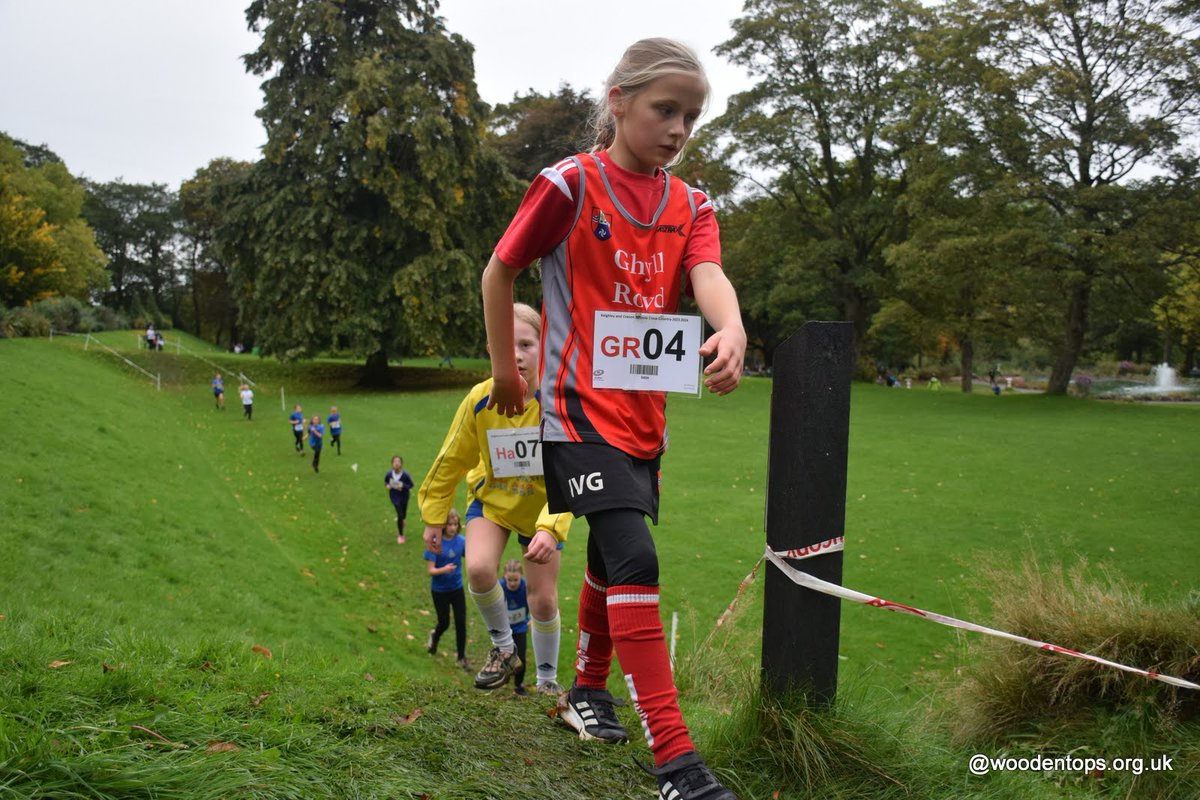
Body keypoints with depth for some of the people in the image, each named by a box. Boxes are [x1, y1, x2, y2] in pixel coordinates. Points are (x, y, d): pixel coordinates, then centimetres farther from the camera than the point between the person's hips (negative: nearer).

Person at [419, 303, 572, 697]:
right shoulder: (480, 399, -20)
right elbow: (452, 459, -6)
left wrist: (551, 527, -41)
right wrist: (434, 515, 0)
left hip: (541, 507, -1)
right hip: (491, 498, 1)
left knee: (543, 600, 1)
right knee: (479, 568, -24)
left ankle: (547, 678, 27)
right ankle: (504, 649, 3)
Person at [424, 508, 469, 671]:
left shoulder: (461, 540, -6)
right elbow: (431, 570, -17)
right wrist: (443, 570, -36)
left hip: (457, 588, 2)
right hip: (440, 590, -2)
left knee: (461, 623, 2)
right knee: (444, 623, 11)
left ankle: (461, 658, 17)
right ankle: (434, 636, 46)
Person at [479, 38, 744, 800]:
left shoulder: (690, 204, 5)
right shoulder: (570, 185, -9)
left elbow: (707, 274, -14)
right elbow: (500, 271, 0)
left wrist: (731, 329, -36)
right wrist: (506, 369, 3)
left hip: (645, 414, 6)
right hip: (580, 407, -6)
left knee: (611, 556, 19)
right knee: (635, 558, -18)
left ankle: (589, 689, 41)